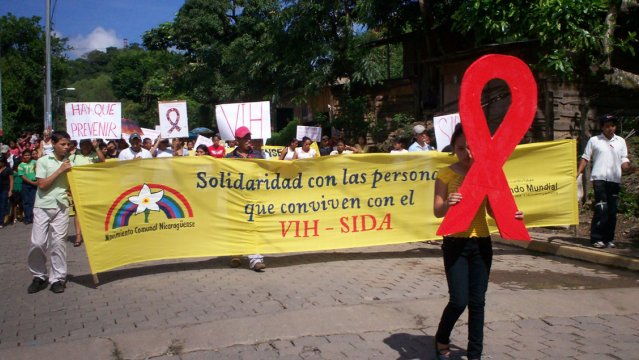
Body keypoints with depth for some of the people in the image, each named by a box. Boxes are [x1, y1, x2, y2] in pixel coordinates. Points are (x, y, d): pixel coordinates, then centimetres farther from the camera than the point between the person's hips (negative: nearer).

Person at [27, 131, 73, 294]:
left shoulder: (69, 163, 8)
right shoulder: (43, 161, 0)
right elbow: (42, 185, -8)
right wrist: (60, 171, -11)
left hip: (61, 206, 2)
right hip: (43, 206, -2)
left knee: (58, 242, -1)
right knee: (38, 242, -3)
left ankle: (57, 278, 6)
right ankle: (39, 276, 14)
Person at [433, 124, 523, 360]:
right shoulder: (446, 174, -6)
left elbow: (491, 208, 9)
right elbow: (437, 211, -10)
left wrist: (508, 215, -10)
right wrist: (448, 204, -31)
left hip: (481, 243, 3)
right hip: (455, 244, -3)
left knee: (477, 302, 8)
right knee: (459, 301, -7)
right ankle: (442, 340, 22)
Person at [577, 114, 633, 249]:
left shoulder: (621, 141, 14)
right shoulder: (594, 140, 6)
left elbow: (624, 160, 11)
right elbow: (585, 158, 7)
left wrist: (628, 167, -11)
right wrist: (578, 173, -5)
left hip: (615, 180, 4)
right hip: (599, 178, -3)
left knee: (612, 211, 5)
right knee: (601, 209, -12)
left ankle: (609, 239, 14)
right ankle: (596, 238, -6)